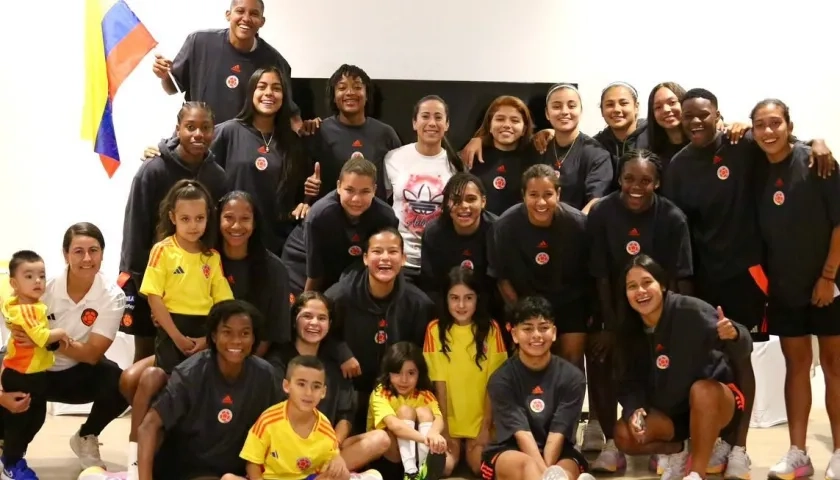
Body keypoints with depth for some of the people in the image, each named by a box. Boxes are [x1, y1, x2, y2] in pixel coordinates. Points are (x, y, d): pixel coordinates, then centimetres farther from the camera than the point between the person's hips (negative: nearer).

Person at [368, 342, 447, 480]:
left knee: (423, 412, -22)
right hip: (386, 450, -3)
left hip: (419, 449, 3)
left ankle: (426, 469, -40)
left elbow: (438, 418, -26)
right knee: (405, 411, -26)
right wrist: (424, 438, -55)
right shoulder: (380, 393, -19)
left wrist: (433, 433, -52)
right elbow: (394, 424, -37)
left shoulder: (424, 394, -6)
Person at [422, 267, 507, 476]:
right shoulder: (435, 329, -6)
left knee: (480, 466, -15)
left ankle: (469, 448, 16)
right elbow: (439, 382, -6)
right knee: (444, 467, -16)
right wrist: (444, 428, -8)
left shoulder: (490, 329, -4)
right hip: (450, 419, 0)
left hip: (480, 419, 0)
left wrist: (486, 426, -9)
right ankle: (455, 448, 15)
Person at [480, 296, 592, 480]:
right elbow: (522, 434, -17)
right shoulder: (502, 379, -6)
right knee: (527, 465, -39)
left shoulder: (572, 377, -3)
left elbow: (557, 434, -12)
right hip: (509, 453, -2)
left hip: (556, 455, 2)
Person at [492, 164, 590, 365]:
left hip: (570, 303, 0)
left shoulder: (577, 223, -21)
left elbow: (590, 272, -7)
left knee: (572, 361, 0)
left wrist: (593, 313, 0)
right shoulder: (506, 225, -20)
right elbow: (502, 276, -7)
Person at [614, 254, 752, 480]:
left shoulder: (691, 311, -23)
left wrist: (733, 335, -51)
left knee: (701, 389, -38)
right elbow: (627, 383, -2)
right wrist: (633, 410, -23)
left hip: (714, 401, -4)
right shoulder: (629, 333, -7)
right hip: (668, 412, 5)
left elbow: (743, 350, -28)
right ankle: (680, 450, 8)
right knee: (625, 436, -20)